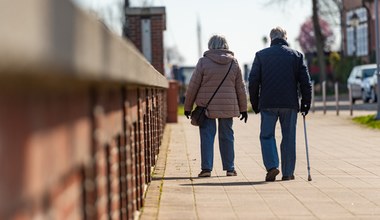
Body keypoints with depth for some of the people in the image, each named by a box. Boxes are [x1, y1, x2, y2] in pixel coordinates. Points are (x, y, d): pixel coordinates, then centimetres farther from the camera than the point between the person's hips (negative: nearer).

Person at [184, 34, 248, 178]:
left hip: (207, 107, -2)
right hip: (228, 107, 2)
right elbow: (240, 88, 8)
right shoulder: (233, 63, 4)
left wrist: (188, 106, 6)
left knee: (207, 136, 1)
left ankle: (206, 168, -5)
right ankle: (230, 168, 14)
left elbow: (193, 86, -3)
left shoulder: (203, 61, -5)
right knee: (226, 136, 10)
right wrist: (243, 108, 16)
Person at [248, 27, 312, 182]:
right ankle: (288, 173, 9)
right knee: (288, 138, 7)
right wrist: (306, 103, 9)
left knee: (267, 135, 8)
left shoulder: (261, 55, 4)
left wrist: (255, 103, 10)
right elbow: (305, 82, 3)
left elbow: (253, 81, 2)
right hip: (290, 104, 1)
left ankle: (272, 166, -10)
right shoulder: (296, 55, 6)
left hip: (268, 103, -1)